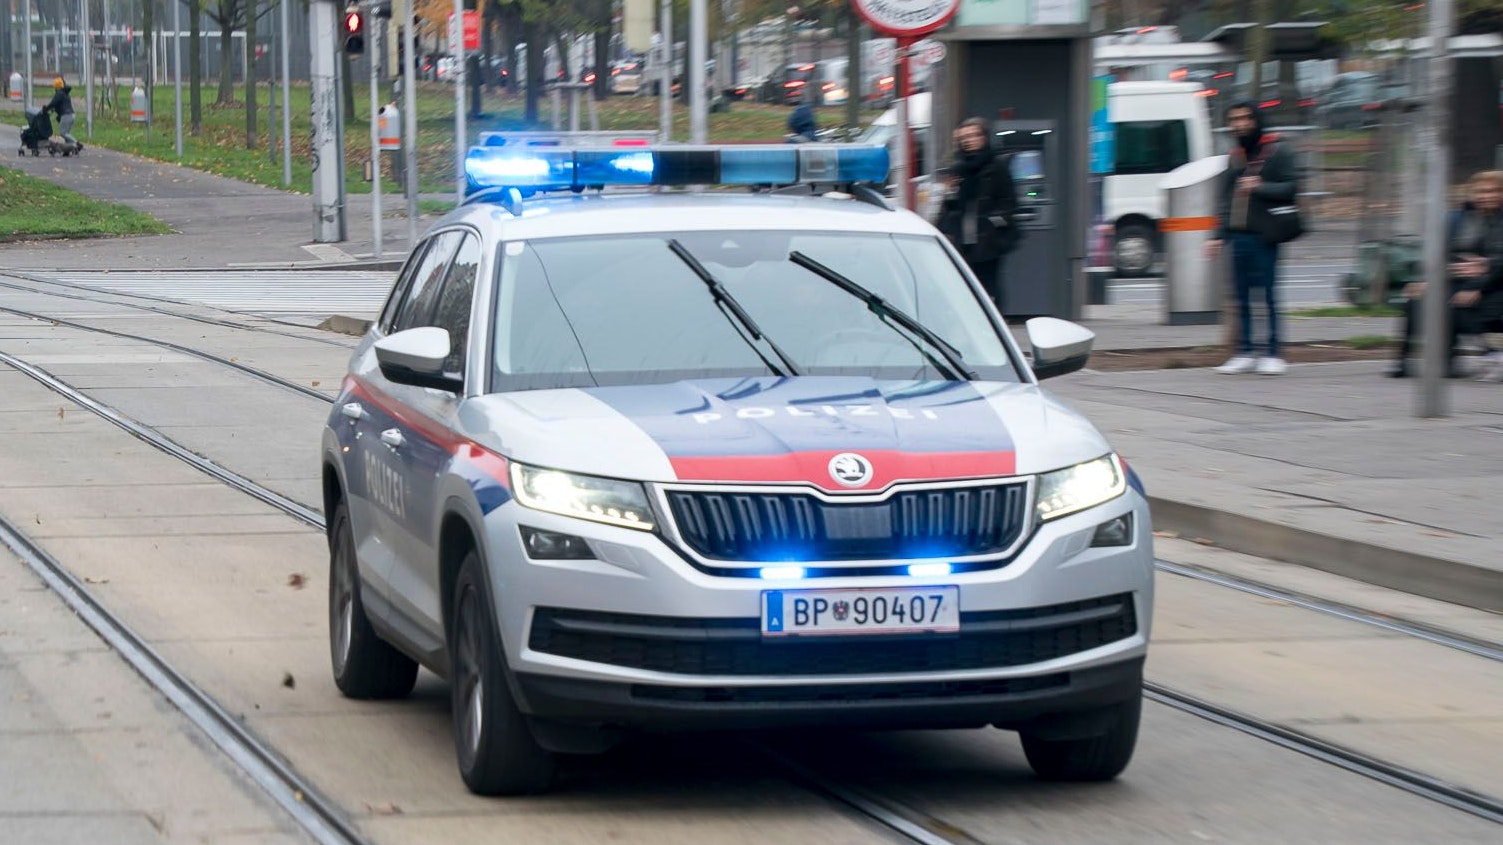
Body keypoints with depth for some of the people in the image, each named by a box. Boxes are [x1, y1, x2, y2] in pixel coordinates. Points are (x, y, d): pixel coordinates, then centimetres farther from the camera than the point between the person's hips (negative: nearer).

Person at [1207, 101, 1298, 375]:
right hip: (1239, 236, 6)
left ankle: (1272, 354, -2)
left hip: (1264, 237, -6)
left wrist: (1260, 187, -17)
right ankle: (1245, 353, 8)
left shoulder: (1277, 152, 1)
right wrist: (1220, 236, 16)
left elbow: (1291, 187, -7)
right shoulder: (1235, 156, 19)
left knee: (1266, 296, -5)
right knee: (1242, 297, 4)